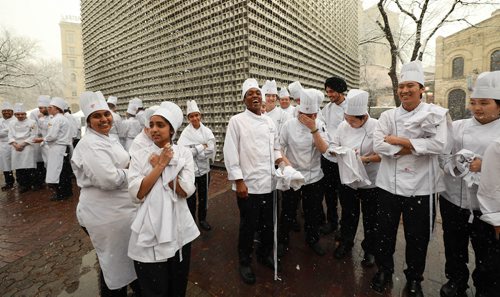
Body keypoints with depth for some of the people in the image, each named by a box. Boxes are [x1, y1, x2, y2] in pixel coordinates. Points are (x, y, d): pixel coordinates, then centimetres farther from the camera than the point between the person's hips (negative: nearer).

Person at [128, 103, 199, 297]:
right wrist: (160, 166, -17)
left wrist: (160, 166, -14)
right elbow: (136, 193, -13)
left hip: (178, 229, 1)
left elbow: (186, 190, -14)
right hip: (150, 230, 0)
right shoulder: (139, 155, -3)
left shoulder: (184, 153, -3)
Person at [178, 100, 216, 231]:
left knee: (203, 196, 15)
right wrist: (202, 147, -17)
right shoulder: (185, 133, -7)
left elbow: (211, 150, -12)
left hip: (204, 169, 2)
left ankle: (202, 219, 35)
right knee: (191, 198, 10)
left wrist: (194, 150, -15)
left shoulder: (207, 131, -3)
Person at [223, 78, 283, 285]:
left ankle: (264, 254, 42)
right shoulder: (236, 121, -7)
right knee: (248, 226, 9)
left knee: (269, 223, 18)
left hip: (269, 183, 5)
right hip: (248, 185, -5)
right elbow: (230, 153, -12)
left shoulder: (269, 122, 9)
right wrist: (239, 181, -15)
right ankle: (245, 262, 32)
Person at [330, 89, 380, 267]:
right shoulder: (343, 126, -3)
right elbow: (333, 146, 1)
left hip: (370, 181, -3)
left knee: (370, 218, 14)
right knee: (348, 215, 20)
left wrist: (367, 158, -27)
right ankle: (345, 243, 42)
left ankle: (370, 250, 36)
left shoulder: (376, 127, -15)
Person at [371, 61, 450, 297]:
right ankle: (384, 269, 37)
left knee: (417, 237, 13)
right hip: (389, 184, 2)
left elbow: (439, 145, -18)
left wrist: (399, 141, -16)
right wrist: (414, 148, -14)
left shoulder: (436, 114, -2)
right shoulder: (388, 115, 3)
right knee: (385, 232, 14)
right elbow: (378, 145, -11)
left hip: (420, 187, -1)